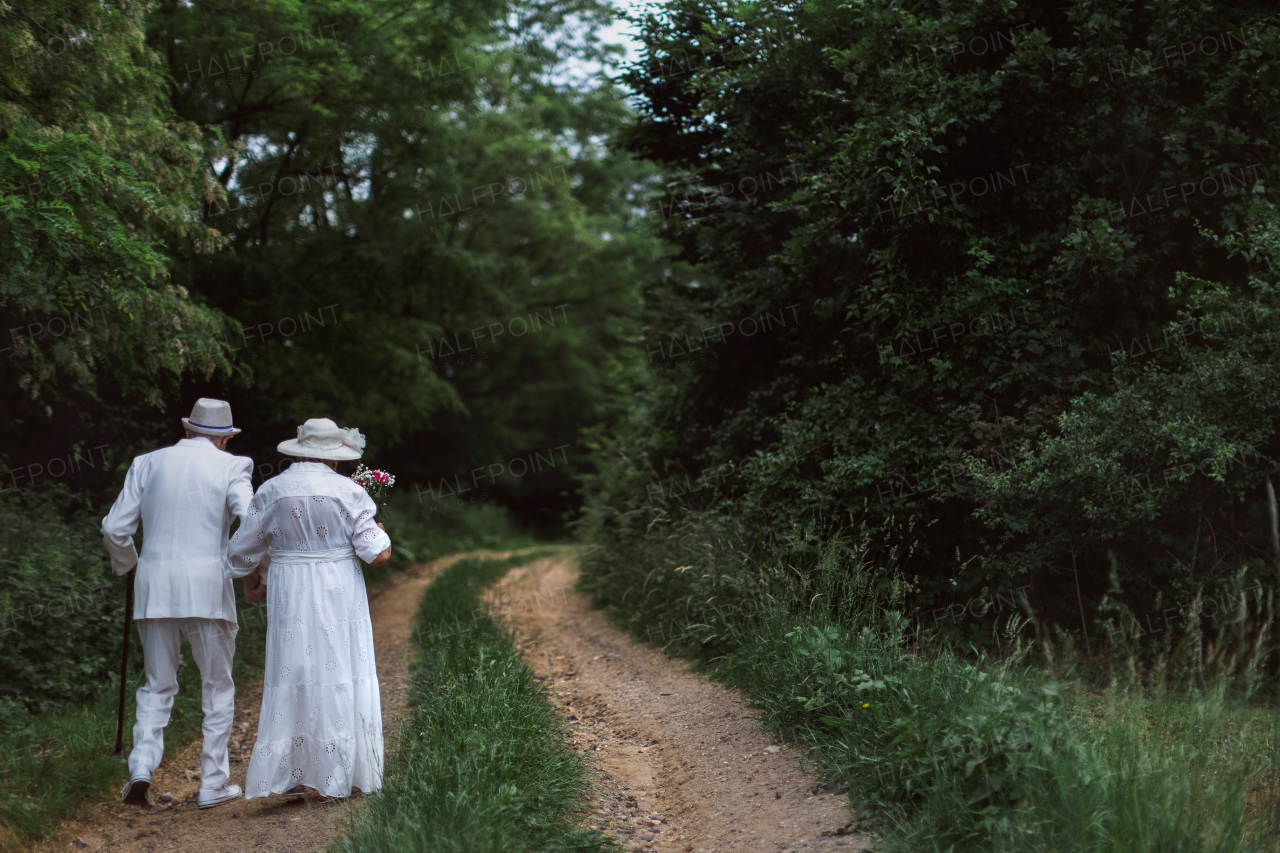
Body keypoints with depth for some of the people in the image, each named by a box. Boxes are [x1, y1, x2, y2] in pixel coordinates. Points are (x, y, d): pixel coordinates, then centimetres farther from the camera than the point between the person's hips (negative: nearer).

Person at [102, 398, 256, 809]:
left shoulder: (148, 463, 10)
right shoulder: (231, 466, 0)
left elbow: (115, 529, 9)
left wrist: (128, 564, 27)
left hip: (155, 589, 3)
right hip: (208, 589, -3)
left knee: (157, 685, 14)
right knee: (217, 687, 10)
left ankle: (142, 767, -4)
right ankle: (213, 783, 12)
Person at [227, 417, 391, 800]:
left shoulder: (271, 492, -1)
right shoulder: (348, 492, -6)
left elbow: (242, 553, 4)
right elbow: (378, 553, -10)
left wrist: (260, 572, 25)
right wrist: (378, 532, 12)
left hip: (290, 597, 1)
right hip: (340, 595, -1)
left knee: (292, 679, 8)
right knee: (341, 677, 7)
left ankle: (288, 775, 4)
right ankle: (339, 774, 10)